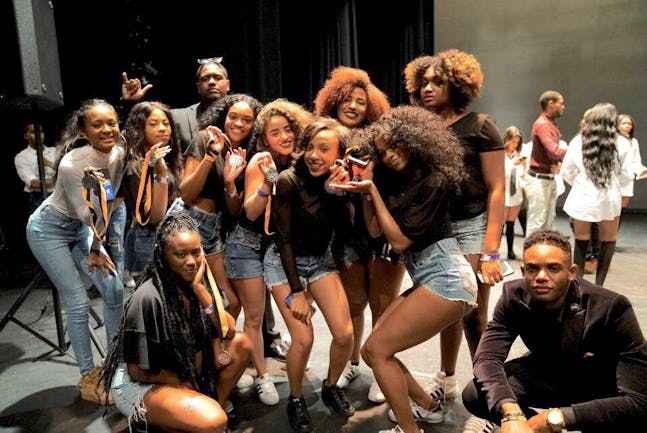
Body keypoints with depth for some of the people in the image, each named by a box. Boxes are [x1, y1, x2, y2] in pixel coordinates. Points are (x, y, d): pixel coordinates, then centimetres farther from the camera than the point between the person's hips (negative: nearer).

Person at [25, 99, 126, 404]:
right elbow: (87, 215, -17)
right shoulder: (72, 163, -31)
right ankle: (88, 377, 11)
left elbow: (107, 206, -3)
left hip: (81, 227, 6)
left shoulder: (120, 152, -13)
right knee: (78, 303, -6)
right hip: (49, 229, -6)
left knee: (114, 289, 0)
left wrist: (96, 247, -2)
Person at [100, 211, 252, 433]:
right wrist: (184, 382, -9)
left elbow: (229, 331, -13)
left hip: (182, 366, 7)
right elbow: (139, 371, -21)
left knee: (241, 344, -9)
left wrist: (200, 289, -23)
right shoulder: (148, 298, -28)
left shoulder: (195, 280, -8)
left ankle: (213, 404, 4)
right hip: (137, 383, -7)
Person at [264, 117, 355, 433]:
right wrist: (296, 292, -15)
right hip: (284, 262, -4)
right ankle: (295, 400, 16)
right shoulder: (289, 181, -21)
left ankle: (331, 388, 24)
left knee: (345, 333, -5)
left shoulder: (340, 180, -8)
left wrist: (338, 191, -28)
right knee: (303, 338, -12)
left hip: (320, 260, 4)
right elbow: (283, 239, -17)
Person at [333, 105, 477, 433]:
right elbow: (374, 229, 8)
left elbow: (399, 240, -12)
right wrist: (366, 188, 1)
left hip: (444, 276, -9)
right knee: (374, 350, 7)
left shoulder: (433, 182, -10)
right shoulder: (396, 181, 13)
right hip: (426, 278, 9)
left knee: (377, 349, -11)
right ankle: (428, 406, 25)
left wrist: (372, 191, -11)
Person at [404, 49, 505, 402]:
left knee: (473, 314, -2)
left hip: (471, 227, -4)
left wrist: (490, 252, -15)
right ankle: (446, 380, 30)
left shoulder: (479, 126, -5)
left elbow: (497, 190, -8)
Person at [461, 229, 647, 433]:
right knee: (474, 396, -21)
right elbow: (487, 357, -27)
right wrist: (512, 414, -47)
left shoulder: (611, 308, -32)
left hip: (600, 390, -1)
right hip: (546, 374, 2)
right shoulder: (514, 297, -21)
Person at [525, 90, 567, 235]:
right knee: (537, 221, -5)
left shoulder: (551, 124, 14)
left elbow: (556, 150, 13)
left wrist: (558, 163, -8)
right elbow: (555, 152, -28)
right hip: (539, 179, -10)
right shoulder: (543, 125, -18)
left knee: (549, 220, 14)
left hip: (550, 178, 10)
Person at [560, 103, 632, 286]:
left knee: (581, 242, 11)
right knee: (608, 242, 14)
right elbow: (626, 175, 0)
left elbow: (566, 172, 4)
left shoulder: (578, 141, 0)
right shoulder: (621, 143, -3)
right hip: (609, 199, -1)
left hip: (583, 197, 1)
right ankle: (599, 285, 14)